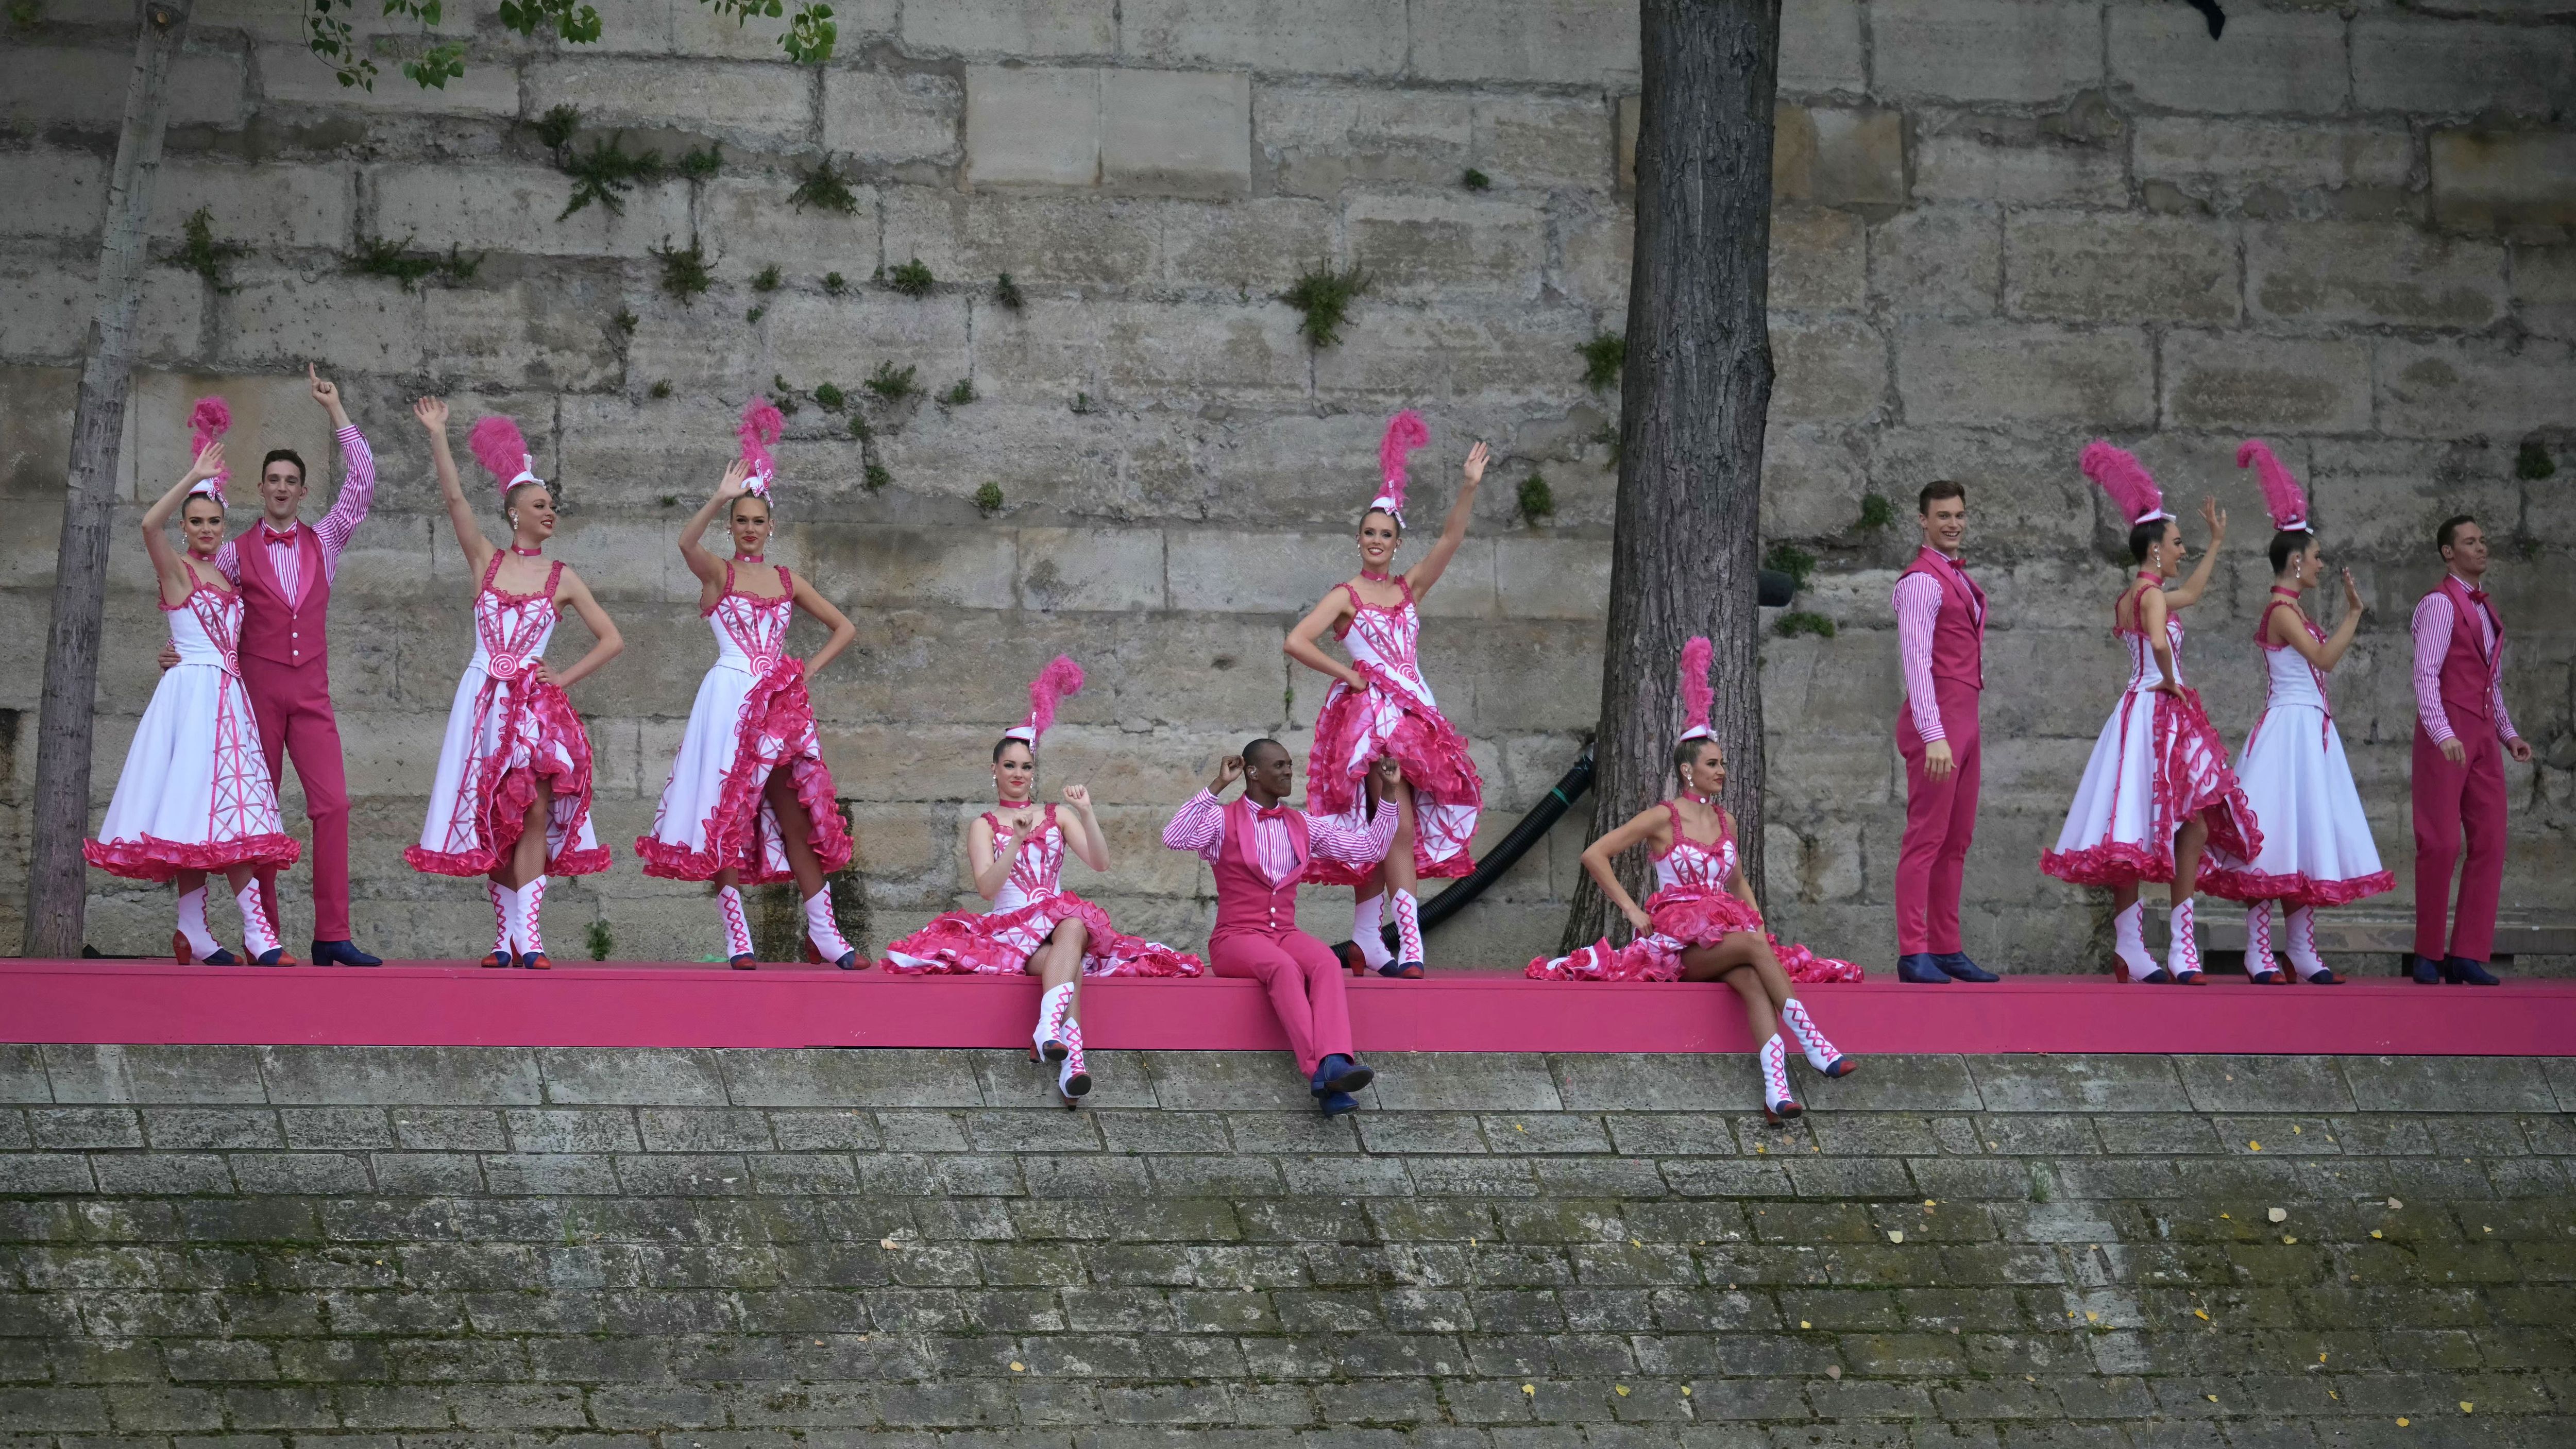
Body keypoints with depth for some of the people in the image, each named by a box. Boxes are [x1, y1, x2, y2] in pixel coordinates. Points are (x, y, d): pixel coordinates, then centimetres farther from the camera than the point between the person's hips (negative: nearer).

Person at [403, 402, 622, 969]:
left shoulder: (562, 579, 7)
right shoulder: (486, 561, 8)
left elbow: (611, 640, 9)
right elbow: (455, 498, -2)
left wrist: (564, 678, 0)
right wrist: (437, 437, -11)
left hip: (536, 702, -1)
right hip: (484, 699, 1)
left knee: (533, 814, -13)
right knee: (494, 821, 1)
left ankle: (526, 933, -16)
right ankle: (507, 936, 6)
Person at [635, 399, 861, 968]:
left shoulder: (786, 581, 14)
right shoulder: (718, 573, 3)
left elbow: (844, 628, 20)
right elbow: (686, 542, -21)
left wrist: (809, 668, 7)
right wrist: (721, 498, -29)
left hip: (779, 704, 4)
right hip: (729, 699, -4)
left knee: (798, 814, 2)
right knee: (729, 818, -6)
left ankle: (822, 933, 6)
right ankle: (738, 938, -5)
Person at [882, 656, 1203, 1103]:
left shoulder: (1057, 818, 21)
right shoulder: (983, 826, 13)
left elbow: (1100, 862, 6)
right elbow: (986, 887, -5)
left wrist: (1086, 814, -8)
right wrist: (1017, 841, -18)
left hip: (1063, 922, 1)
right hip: (1010, 927, -1)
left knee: (1074, 924, -40)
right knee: (1070, 963, -37)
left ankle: (1049, 1027, -60)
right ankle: (1071, 1054, -58)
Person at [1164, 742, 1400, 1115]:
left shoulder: (1304, 825, 16)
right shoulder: (1223, 821, 2)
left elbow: (1371, 849, 15)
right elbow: (1174, 837, -19)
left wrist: (1389, 793, 7)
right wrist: (1216, 786, -20)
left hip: (1284, 934, 4)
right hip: (1236, 938, -4)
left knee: (1326, 962, -31)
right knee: (1284, 967, -37)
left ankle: (1334, 1064, -52)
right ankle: (1319, 1070, -50)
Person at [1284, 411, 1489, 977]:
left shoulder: (1409, 589, 14)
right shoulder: (1345, 597, 1)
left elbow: (1450, 540, 3)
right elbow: (1295, 642, -10)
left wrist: (1470, 487, -9)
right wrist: (1347, 675, -7)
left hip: (1411, 713, 6)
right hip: (1367, 714, -5)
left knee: (1380, 837, 8)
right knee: (1399, 828, -16)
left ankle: (1366, 939, 17)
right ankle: (1409, 946, -23)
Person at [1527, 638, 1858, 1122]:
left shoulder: (1726, 822, 18)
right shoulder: (1663, 818, 0)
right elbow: (1594, 855, -3)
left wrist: (1756, 918, 14)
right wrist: (1631, 909, -6)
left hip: (1725, 930, 4)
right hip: (1679, 935, -4)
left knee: (1752, 980, -33)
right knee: (1754, 946, -36)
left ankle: (1776, 1088, -53)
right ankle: (1811, 1042, -41)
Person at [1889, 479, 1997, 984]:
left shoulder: (1959, 579, 19)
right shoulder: (1923, 580, -10)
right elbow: (1916, 660, -19)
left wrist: (1960, 731, 16)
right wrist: (1933, 735, -26)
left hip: (1963, 718, 9)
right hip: (1936, 718, -9)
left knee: (1957, 841, 10)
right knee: (1926, 837, -11)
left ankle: (1947, 950, 13)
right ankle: (1913, 954, -13)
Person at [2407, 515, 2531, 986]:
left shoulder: (2486, 609, 20)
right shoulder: (2440, 604, -5)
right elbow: (2426, 674, -14)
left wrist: (2508, 733, 14)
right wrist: (2443, 735, -24)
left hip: (2483, 735, 7)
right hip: (2446, 737, -7)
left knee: (2489, 842, -1)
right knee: (2441, 843, -7)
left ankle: (2468, 956, 1)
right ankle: (2429, 956, 2)